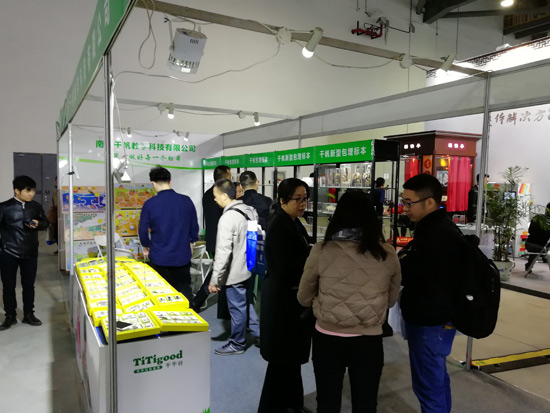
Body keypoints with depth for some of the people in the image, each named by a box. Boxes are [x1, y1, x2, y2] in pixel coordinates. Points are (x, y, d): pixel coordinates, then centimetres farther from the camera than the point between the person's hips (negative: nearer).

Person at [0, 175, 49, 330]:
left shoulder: (36, 206, 1)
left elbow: (45, 222, 13)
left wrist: (38, 224, -9)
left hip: (30, 253, 2)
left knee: (29, 285, 10)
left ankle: (29, 314, 24)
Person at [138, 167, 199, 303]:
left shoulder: (150, 204, -12)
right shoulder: (186, 201, -6)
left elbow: (143, 230, -3)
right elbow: (194, 226, 4)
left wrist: (146, 246, 16)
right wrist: (191, 241, 23)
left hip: (159, 258, -1)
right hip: (182, 256, 2)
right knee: (185, 291, 14)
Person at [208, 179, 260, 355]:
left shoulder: (227, 218, -24)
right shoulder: (250, 210, 3)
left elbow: (223, 252, -26)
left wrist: (215, 279, -19)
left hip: (234, 273, -8)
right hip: (249, 268, 8)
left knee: (237, 308, 8)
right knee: (247, 302, 24)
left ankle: (237, 344, 25)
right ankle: (258, 333, 32)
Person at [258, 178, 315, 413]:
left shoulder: (294, 223, 9)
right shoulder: (278, 227, -20)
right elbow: (285, 269, -26)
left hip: (292, 296, 10)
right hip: (282, 298, -10)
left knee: (293, 354, 22)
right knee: (282, 358, 5)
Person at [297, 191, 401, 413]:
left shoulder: (321, 251, -15)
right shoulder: (387, 254, -10)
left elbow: (303, 299, 0)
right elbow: (391, 300, 7)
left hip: (327, 339, -1)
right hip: (369, 341, 2)